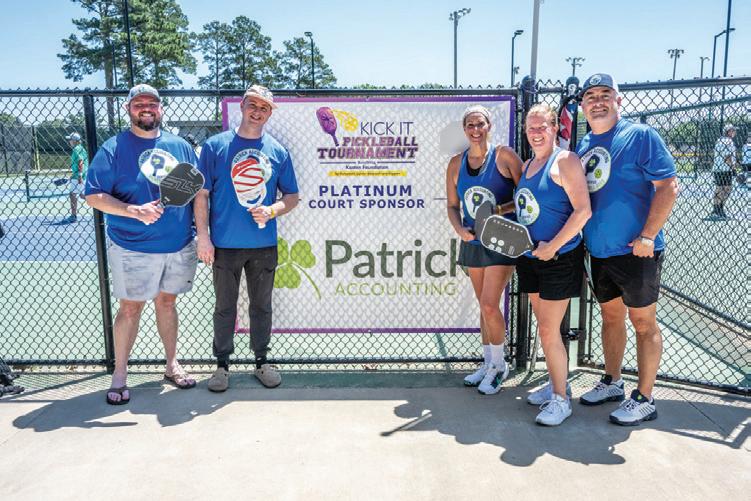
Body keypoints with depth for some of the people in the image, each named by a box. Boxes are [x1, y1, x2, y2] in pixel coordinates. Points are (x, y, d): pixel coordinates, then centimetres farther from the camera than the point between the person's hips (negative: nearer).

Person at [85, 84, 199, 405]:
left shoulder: (180, 146, 8)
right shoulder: (113, 149, -4)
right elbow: (94, 196, -9)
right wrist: (134, 211, -23)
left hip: (179, 246, 4)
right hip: (133, 249, -3)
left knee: (166, 302, 15)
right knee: (130, 307, 3)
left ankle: (172, 365, 27)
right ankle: (119, 375, 17)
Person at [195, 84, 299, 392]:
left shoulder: (278, 152, 5)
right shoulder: (215, 145, -1)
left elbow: (292, 197, 9)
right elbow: (201, 194, -1)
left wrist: (273, 210, -11)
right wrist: (203, 236, -8)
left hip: (264, 245, 2)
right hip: (225, 245, -2)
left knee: (262, 306, 13)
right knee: (225, 307, 9)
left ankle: (262, 361, 28)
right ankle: (222, 364, 24)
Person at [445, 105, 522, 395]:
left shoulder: (504, 156, -8)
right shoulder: (456, 164, 6)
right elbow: (452, 205, 10)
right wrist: (460, 230, -7)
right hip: (473, 242, 5)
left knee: (489, 305, -9)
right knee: (484, 304, 14)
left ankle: (499, 366, 12)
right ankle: (488, 363, 28)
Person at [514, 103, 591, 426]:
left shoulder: (565, 161, -11)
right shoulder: (527, 165, 13)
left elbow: (583, 210, -19)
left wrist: (552, 246, -19)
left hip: (559, 258, -7)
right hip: (530, 257, 8)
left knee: (549, 331, -4)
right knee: (545, 328, 15)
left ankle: (561, 399, 12)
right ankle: (555, 385, 31)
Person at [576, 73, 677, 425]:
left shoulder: (640, 135, -9)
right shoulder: (583, 145, 10)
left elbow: (668, 187, -15)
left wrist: (647, 236, -19)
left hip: (635, 251, -6)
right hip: (598, 251, 7)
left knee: (643, 322, 4)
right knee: (611, 316, 18)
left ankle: (644, 400, 15)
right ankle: (612, 383, 34)